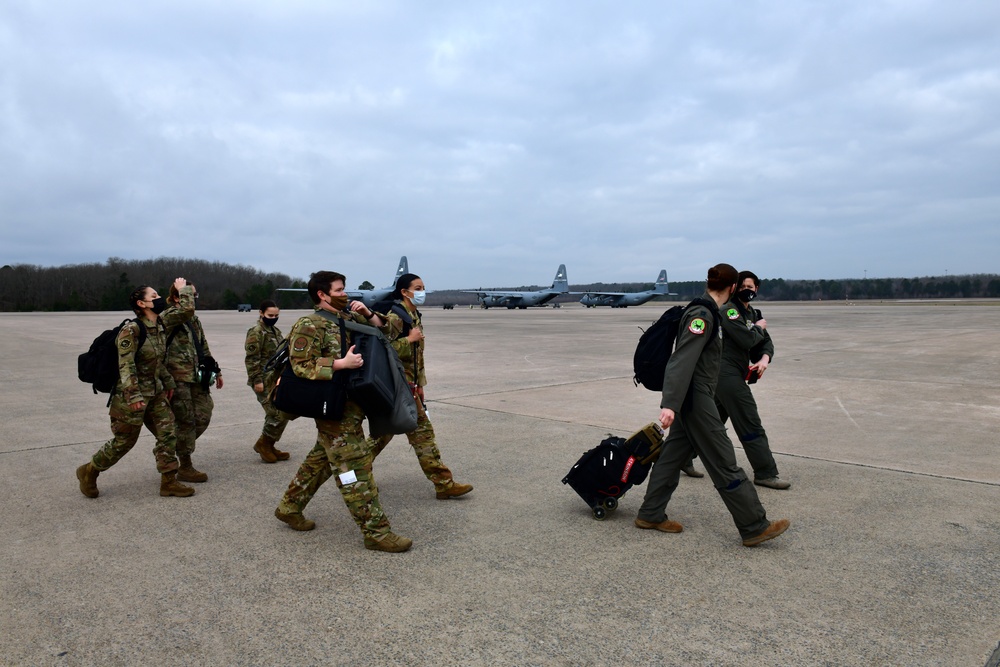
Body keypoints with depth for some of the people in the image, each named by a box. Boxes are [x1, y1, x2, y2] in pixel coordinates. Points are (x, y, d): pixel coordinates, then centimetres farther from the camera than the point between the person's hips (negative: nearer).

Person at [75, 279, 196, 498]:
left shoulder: (160, 327, 5)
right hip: (132, 395, -7)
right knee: (123, 441, 5)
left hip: (156, 393, 7)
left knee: (168, 434, 2)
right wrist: (134, 396, -28)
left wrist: (168, 383, 16)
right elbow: (126, 366, -23)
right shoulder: (131, 330, -19)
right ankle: (88, 472, 28)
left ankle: (169, 482, 9)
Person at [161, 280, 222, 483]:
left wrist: (215, 370, 21)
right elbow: (187, 310, -31)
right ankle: (185, 468, 12)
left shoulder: (194, 320, 16)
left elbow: (204, 347, 22)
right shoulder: (168, 316, -9)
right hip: (178, 378, -8)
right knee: (186, 421, -1)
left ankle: (175, 449, 28)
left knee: (203, 417, 8)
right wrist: (183, 288, -16)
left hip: (196, 377, 8)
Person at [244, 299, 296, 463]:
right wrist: (257, 380, -21)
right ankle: (263, 443, 5)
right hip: (265, 382, -9)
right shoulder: (256, 331, -12)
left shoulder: (276, 331, 16)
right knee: (279, 414, -11)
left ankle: (269, 446, 21)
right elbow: (252, 358, -17)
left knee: (276, 414, 11)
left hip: (277, 380, 9)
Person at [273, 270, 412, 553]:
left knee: (321, 460, 20)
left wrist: (368, 314, 1)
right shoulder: (309, 326, -10)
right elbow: (300, 365, -18)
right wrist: (342, 363, -25)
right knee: (355, 465, -7)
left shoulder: (349, 318, 13)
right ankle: (376, 532, -2)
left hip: (352, 404, 9)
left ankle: (289, 507, 36)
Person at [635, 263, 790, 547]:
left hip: (695, 397, 10)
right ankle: (754, 527, 7)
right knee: (724, 463, -2)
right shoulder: (703, 315, -18)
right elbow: (682, 361, -27)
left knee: (674, 454, 14)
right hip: (695, 398, -10)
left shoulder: (708, 313, 12)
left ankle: (650, 515, 22)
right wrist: (669, 404, -34)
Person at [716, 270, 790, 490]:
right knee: (751, 425, -6)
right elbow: (747, 339, -22)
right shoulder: (729, 310, -11)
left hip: (723, 375, 9)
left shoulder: (753, 313, 16)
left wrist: (764, 359, -10)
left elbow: (766, 342, 10)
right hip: (728, 374, -9)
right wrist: (759, 327, -3)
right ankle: (765, 474, 1)